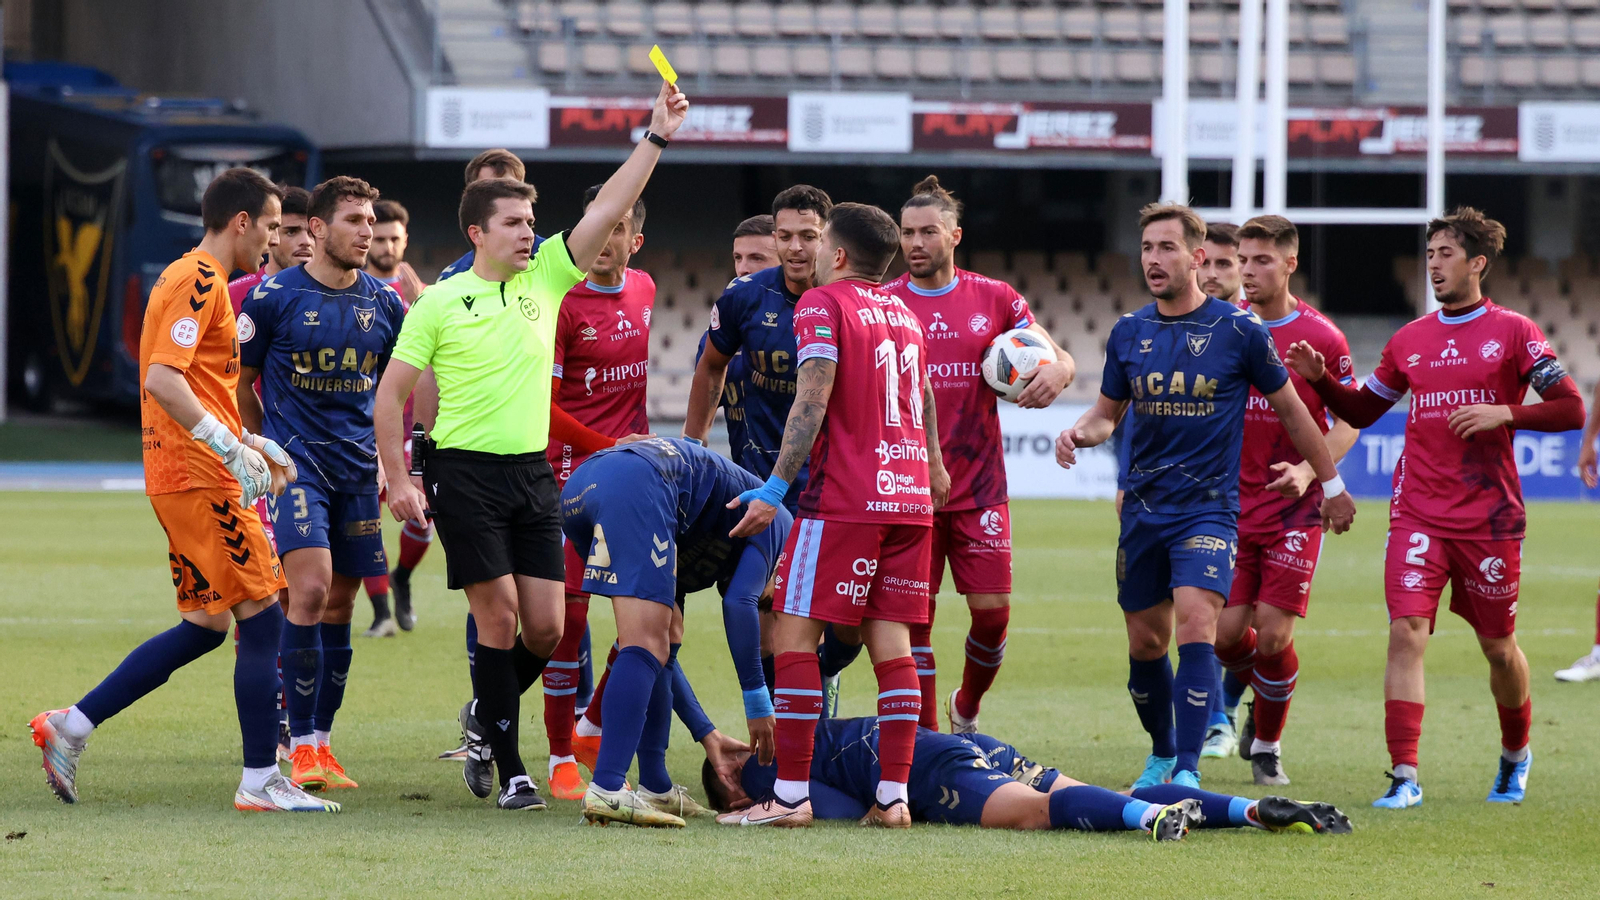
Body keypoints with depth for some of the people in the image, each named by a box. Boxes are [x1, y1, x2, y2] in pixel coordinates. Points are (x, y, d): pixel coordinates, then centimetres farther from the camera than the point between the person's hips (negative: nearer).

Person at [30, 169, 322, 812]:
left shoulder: (195, 279, 19)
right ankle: (260, 782, -4)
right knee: (262, 619, -7)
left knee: (205, 626, 13)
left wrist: (251, 444, 22)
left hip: (184, 476, 10)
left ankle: (69, 727, 13)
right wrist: (231, 448, -24)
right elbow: (162, 379, -24)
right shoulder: (200, 281, -13)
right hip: (201, 480, -10)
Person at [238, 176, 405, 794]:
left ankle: (321, 742, 15)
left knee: (340, 605, 6)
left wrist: (383, 457, 16)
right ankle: (301, 747, -14)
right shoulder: (273, 297, -4)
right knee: (311, 587, -18)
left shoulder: (383, 302, 8)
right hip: (295, 462, -5)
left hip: (356, 467, 5)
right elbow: (239, 383, 5)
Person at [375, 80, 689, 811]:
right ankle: (510, 771, 2)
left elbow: (606, 211, 2)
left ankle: (485, 717, 28)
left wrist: (655, 139, -6)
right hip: (466, 475, -5)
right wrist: (398, 480, -7)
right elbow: (391, 393, 0)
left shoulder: (545, 279, 9)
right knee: (500, 619, -6)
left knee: (546, 627, 1)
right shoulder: (439, 303, -2)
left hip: (533, 474, 5)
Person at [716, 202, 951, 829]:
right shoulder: (903, 312, 17)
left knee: (794, 635, -4)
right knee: (891, 640, 5)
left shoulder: (823, 303, -5)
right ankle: (893, 795, -1)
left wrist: (776, 488, -14)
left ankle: (790, 795, -9)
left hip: (845, 496, -7)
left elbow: (813, 402, -14)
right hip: (911, 495, 7)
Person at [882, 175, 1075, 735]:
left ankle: (967, 708, 25)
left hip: (979, 486, 1)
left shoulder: (994, 299, 5)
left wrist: (1058, 370, -19)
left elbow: (1060, 358, 6)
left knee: (993, 612, -2)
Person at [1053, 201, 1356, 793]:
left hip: (1209, 506, -4)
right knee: (1145, 642, 10)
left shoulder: (1239, 331, -6)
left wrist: (1331, 485, 12)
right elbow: (1108, 411, 16)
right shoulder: (1129, 333, 4)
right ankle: (1162, 754, 32)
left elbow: (1290, 409, 5)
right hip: (1143, 509, 4)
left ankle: (1188, 771, -23)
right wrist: (1080, 432, -8)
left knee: (1196, 626, -21)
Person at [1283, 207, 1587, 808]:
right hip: (1418, 514, 2)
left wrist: (1505, 413, -17)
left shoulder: (1512, 332, -1)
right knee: (1406, 631, -15)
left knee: (1498, 646, 11)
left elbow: (1571, 409, -4)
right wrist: (1321, 379, 3)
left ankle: (1515, 753, 38)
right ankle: (1404, 776, -18)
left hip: (1490, 518, -2)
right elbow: (1361, 411, 20)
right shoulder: (1409, 341, 10)